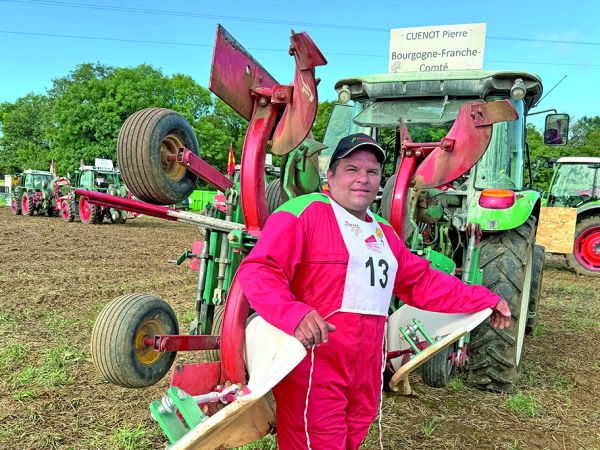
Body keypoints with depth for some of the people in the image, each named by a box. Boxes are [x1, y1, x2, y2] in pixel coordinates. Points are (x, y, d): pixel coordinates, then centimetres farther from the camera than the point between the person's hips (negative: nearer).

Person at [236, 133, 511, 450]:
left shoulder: (383, 233, 16)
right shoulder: (303, 213, -12)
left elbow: (422, 282, 22)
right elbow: (257, 272, -20)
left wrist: (483, 301, 17)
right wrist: (294, 314, -36)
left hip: (366, 373, 8)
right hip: (313, 369, -7)